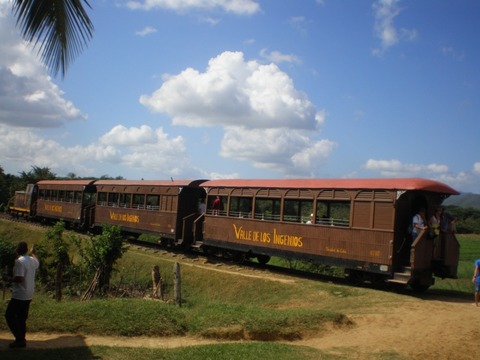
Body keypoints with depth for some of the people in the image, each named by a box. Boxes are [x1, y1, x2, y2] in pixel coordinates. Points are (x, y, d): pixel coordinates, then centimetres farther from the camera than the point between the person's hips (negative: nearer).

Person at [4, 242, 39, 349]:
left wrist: (10, 279, -7)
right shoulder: (32, 260, 8)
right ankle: (21, 339, 18)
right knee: (22, 318, 15)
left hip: (19, 295, -8)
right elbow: (37, 263, 34)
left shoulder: (19, 261, -19)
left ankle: (20, 339, -3)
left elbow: (19, 278, -26)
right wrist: (33, 253, 50)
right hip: (28, 295, 8)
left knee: (9, 316, 0)